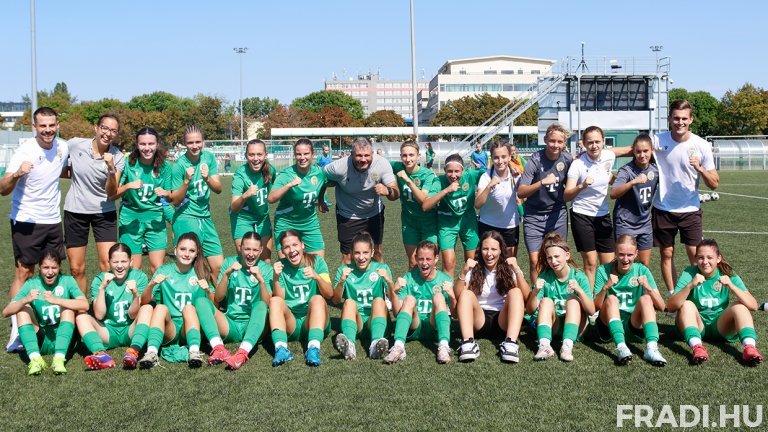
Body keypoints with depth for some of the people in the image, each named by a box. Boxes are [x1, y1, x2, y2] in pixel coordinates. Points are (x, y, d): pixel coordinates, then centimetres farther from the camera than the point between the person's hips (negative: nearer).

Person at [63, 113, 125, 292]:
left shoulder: (118, 157, -9)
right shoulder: (74, 144, -8)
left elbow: (112, 194, -15)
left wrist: (111, 169, -27)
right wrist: (70, 171, -4)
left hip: (104, 212, -1)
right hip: (75, 210, 1)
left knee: (108, 265, -8)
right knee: (76, 269, 6)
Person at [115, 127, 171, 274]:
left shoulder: (164, 166, -3)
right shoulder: (128, 164, -8)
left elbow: (171, 196, 4)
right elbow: (113, 194, -7)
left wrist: (166, 193, -18)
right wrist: (128, 186, -25)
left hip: (155, 218, 1)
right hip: (131, 217, -1)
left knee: (158, 268, -1)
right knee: (134, 269, 2)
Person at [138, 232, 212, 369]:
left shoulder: (200, 273, 9)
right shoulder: (164, 271, 9)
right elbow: (144, 301, 1)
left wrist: (208, 291, -16)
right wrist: (151, 285, -19)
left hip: (190, 327, 0)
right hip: (168, 328, 0)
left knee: (189, 307, -28)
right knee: (161, 307, -27)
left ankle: (194, 352, -48)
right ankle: (151, 353, -45)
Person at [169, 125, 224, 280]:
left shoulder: (209, 157, 2)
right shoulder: (179, 165, -10)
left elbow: (218, 189, -1)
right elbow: (175, 201, -9)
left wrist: (207, 178, -20)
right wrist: (187, 181, -24)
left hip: (206, 217, 5)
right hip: (186, 219, -5)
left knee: (219, 267, 3)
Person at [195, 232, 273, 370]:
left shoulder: (266, 269, 4)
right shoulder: (230, 262, 8)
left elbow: (267, 305, -8)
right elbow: (217, 299, 1)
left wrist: (261, 280, -22)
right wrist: (226, 274, -13)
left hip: (253, 327, -2)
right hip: (230, 325, 2)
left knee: (261, 306, -32)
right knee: (201, 301, -19)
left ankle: (242, 353, -50)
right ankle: (218, 348, -40)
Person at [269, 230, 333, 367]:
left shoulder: (317, 261, 4)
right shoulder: (281, 266, 7)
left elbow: (329, 294, -7)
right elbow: (279, 298, -4)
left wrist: (317, 277, -25)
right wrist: (275, 278, -20)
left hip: (314, 320, -1)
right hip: (290, 323, 1)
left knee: (317, 299, -29)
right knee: (275, 301, -24)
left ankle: (314, 348, -47)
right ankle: (281, 348, -44)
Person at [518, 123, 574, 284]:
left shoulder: (568, 159, -4)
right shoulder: (535, 160, -15)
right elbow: (520, 193, -23)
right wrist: (542, 182, -33)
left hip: (558, 214, 3)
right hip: (534, 215, -3)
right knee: (535, 260, -6)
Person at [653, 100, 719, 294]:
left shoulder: (701, 145, -8)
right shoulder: (658, 140, -7)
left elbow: (714, 184, -5)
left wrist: (700, 169, -24)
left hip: (690, 210, -1)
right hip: (663, 209, 1)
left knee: (695, 254, -4)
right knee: (666, 254, 6)